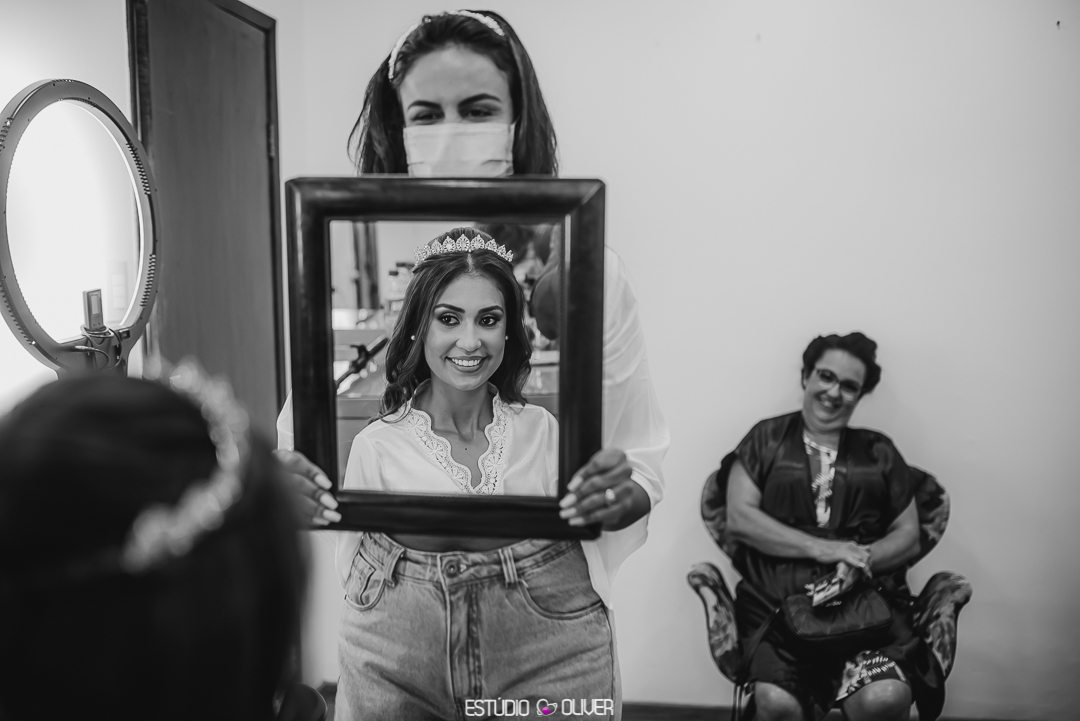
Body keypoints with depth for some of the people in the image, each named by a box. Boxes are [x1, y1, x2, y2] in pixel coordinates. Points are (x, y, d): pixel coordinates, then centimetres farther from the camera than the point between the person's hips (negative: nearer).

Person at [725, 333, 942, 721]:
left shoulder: (879, 451, 17)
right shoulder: (767, 438, 11)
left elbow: (909, 537, 14)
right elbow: (739, 518, 1)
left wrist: (863, 559, -7)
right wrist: (822, 548, -10)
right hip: (778, 600, -2)